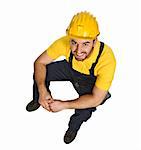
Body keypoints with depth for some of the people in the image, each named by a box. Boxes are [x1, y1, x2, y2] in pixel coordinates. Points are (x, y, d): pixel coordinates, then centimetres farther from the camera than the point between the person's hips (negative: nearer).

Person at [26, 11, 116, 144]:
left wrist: (63, 105, -33)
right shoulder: (65, 43, -35)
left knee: (85, 111, -28)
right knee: (41, 72, -16)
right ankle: (39, 100, 17)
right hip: (70, 68, 3)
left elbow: (96, 99, -34)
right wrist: (42, 91, -36)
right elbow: (40, 62, -21)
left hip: (91, 80, -3)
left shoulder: (107, 59, -42)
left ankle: (74, 126, 9)